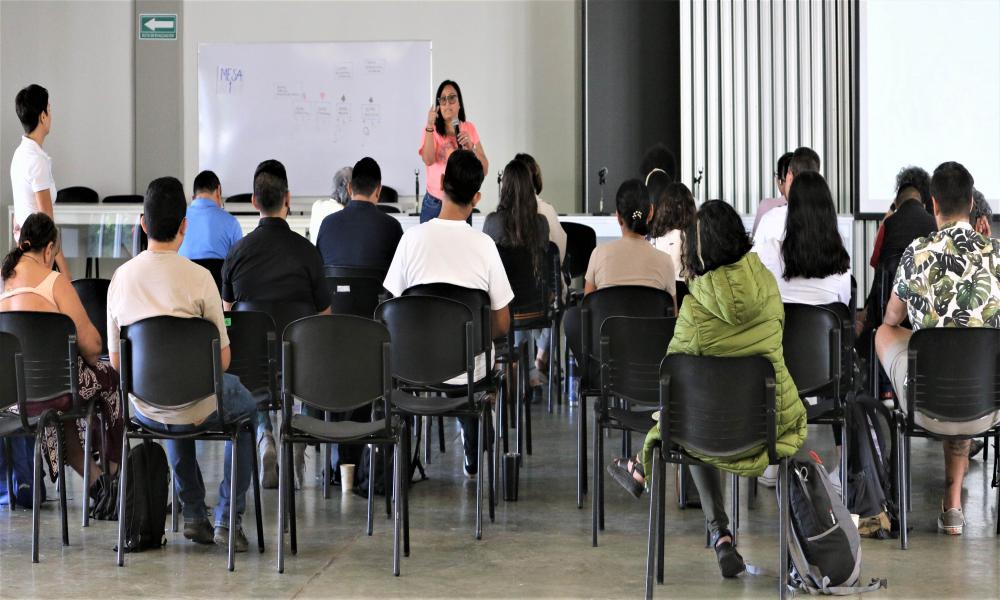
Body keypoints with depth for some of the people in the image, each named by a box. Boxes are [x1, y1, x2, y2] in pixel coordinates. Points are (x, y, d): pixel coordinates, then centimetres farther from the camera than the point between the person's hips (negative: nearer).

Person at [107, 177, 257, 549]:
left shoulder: (121, 277, -4)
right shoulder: (198, 277, -16)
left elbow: (116, 360, 4)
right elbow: (223, 359, -11)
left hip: (145, 410, 4)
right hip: (196, 410, -4)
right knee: (246, 405, 29)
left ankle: (193, 514, 35)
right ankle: (227, 519, 22)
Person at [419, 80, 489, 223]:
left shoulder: (469, 129, 6)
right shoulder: (432, 130, -1)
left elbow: (484, 169, 2)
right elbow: (428, 160, -21)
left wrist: (470, 147, -13)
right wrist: (430, 126, -25)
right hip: (434, 204, -2)